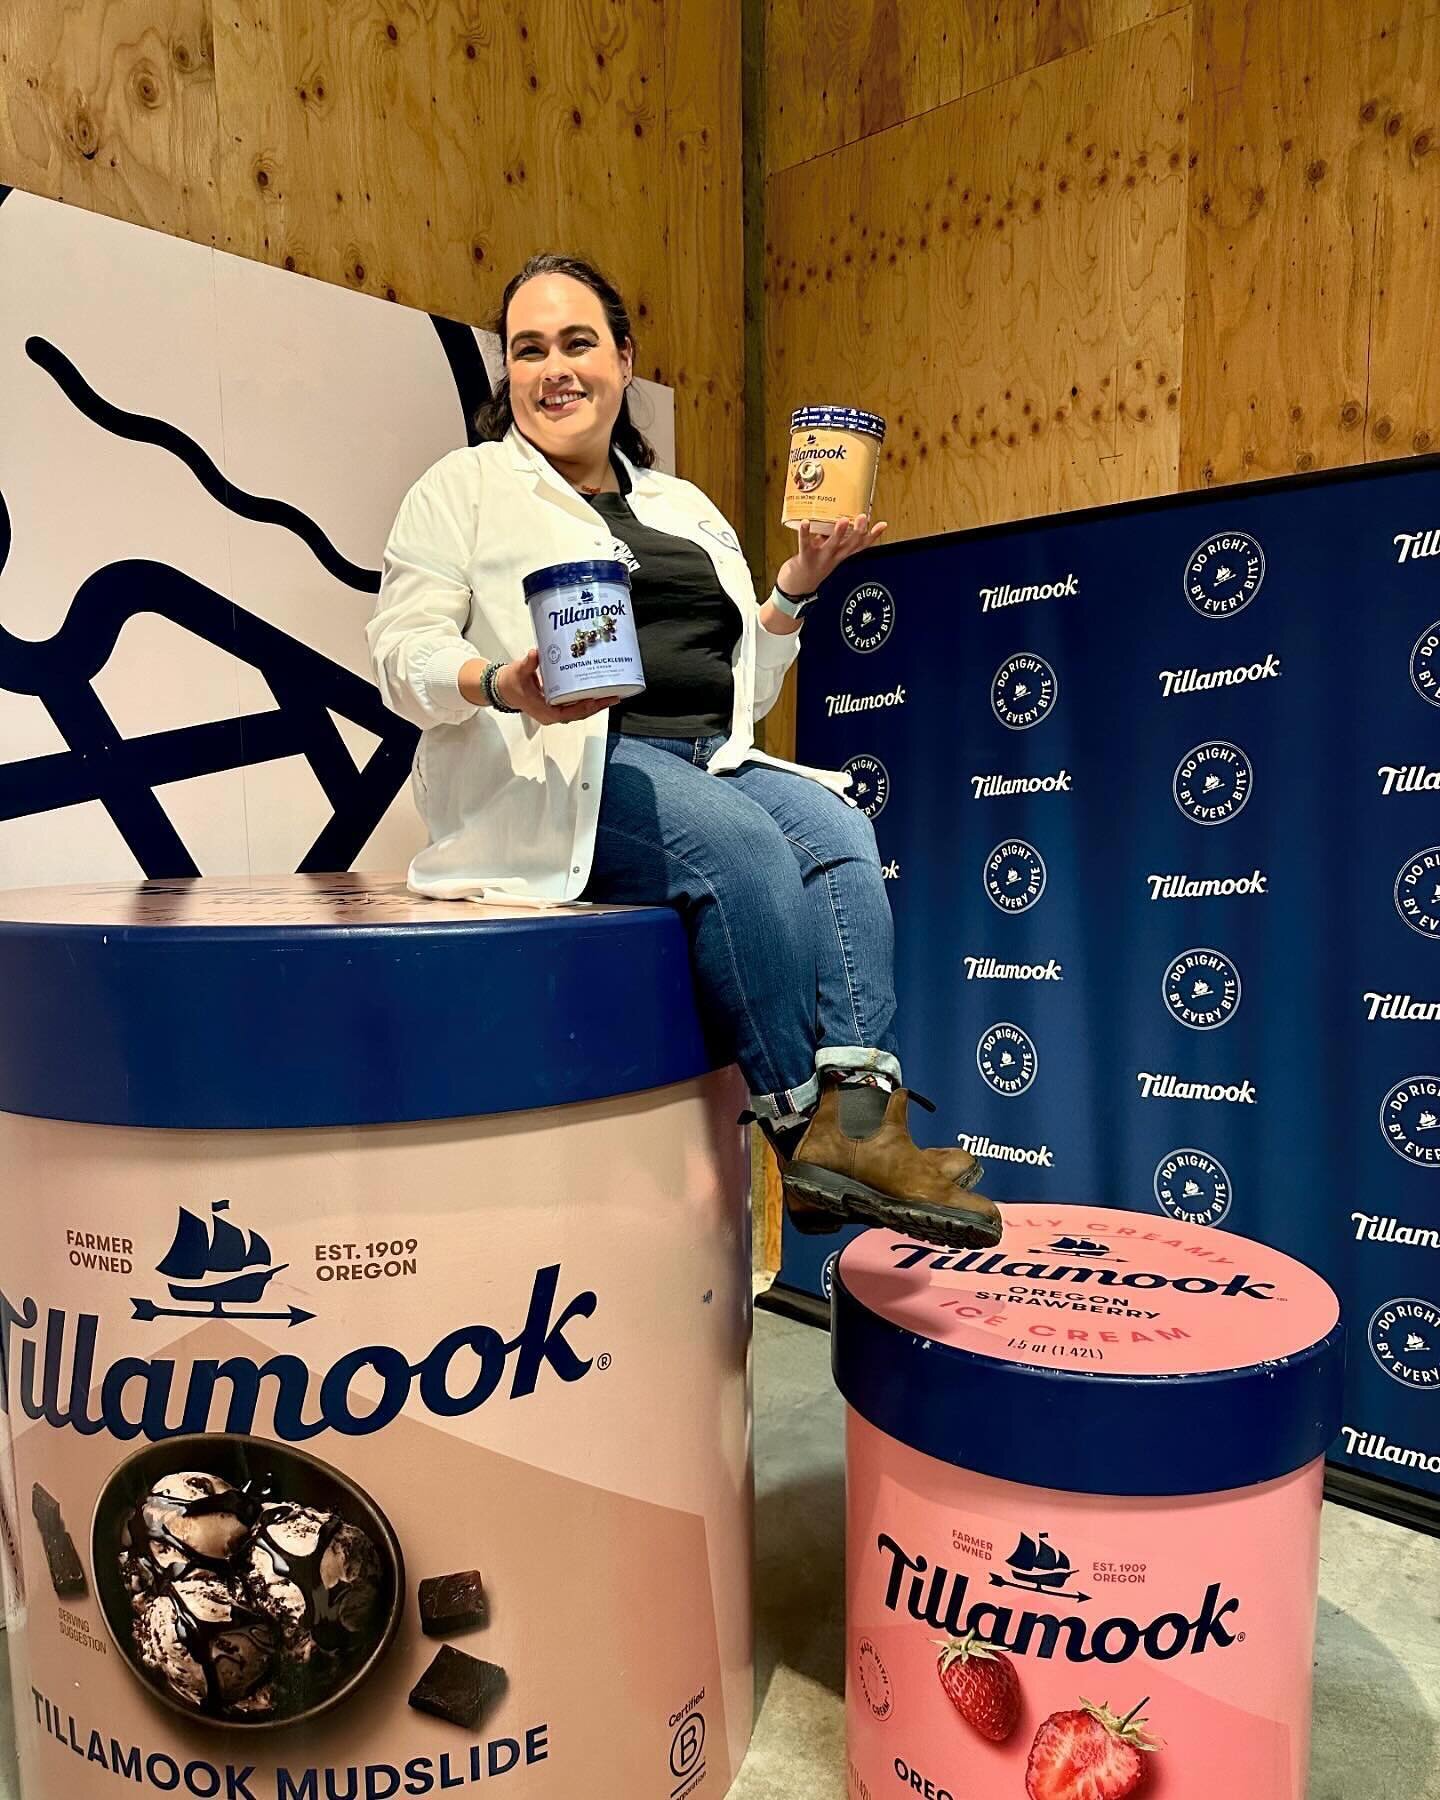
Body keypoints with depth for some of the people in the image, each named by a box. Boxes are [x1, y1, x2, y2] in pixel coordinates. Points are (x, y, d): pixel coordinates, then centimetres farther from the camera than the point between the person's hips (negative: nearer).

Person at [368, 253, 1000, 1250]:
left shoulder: (686, 507, 25)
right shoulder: (465, 486, 11)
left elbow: (743, 689, 23)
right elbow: (403, 653, -1)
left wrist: (796, 589, 7)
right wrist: (500, 686, -22)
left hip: (708, 759, 5)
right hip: (559, 767, -5)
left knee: (837, 830, -23)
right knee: (742, 845, -31)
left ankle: (859, 1118, -29)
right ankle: (801, 1127, -21)